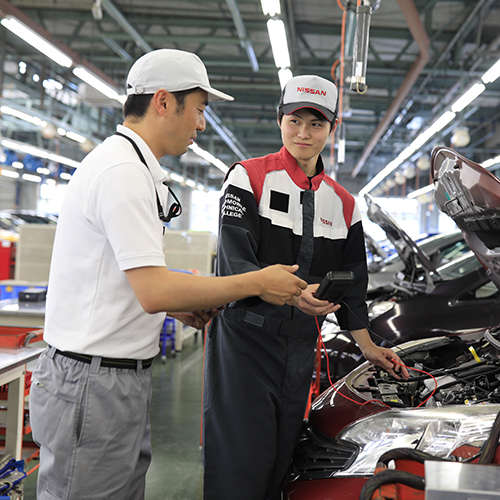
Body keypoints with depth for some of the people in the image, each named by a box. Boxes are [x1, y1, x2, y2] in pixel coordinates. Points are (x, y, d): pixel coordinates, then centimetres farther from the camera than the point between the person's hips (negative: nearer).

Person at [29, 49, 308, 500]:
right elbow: (154, 290, -23)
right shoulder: (124, 170, -17)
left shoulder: (134, 166, 16)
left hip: (124, 377, 10)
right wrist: (258, 283, -15)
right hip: (95, 382, -10)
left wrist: (179, 307, 11)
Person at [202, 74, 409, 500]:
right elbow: (235, 264, -14)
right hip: (245, 337, -5)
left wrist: (367, 345, 16)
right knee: (237, 459, -5)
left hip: (301, 345, 5)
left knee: (281, 456, 10)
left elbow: (351, 279, 18)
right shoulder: (249, 177, -5)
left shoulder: (343, 203, 12)